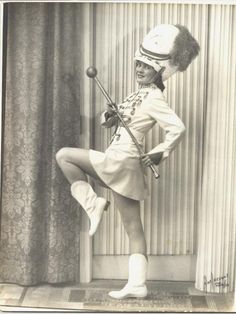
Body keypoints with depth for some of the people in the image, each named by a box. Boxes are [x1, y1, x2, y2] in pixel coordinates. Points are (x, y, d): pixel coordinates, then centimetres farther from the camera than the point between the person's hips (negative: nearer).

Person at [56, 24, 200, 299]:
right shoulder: (141, 94, 16)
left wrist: (160, 153, -14)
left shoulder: (154, 98, -11)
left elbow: (177, 128, -22)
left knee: (64, 155, 0)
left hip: (120, 161, -9)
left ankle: (93, 203, -1)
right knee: (133, 228, 8)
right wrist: (109, 117, -3)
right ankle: (137, 285, 12)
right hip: (123, 165, 9)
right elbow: (110, 121, 19)